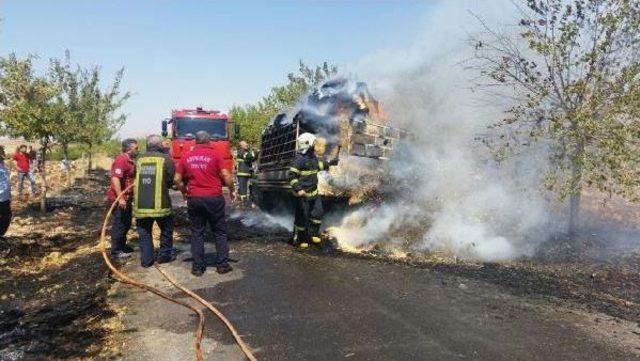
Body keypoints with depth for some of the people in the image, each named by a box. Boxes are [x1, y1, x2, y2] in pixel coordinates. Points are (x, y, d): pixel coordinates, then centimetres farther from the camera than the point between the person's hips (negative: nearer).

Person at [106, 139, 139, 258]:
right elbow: (115, 179, -27)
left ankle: (122, 245, 33)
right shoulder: (121, 160, -18)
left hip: (126, 198, 10)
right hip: (118, 199, -10)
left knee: (126, 224, 20)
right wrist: (120, 198, -30)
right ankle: (116, 251, 7)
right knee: (119, 225, -2)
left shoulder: (130, 161, 13)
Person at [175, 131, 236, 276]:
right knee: (220, 232, 9)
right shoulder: (214, 155, -2)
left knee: (197, 233, 9)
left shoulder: (186, 157, 6)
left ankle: (198, 267, 10)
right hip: (214, 198, -2)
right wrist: (232, 190, 9)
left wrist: (184, 192, 23)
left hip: (194, 199, 2)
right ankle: (222, 264, 10)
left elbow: (177, 180, 7)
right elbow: (225, 175, -6)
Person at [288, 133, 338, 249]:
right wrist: (298, 189, -26)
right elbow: (292, 176, -19)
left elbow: (319, 165, 33)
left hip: (314, 192, 9)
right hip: (303, 194, -9)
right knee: (302, 217, -1)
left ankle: (313, 234, 29)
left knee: (318, 213, 13)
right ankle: (299, 239, 13)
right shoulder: (299, 159, -17)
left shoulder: (313, 157, 10)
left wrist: (330, 163, 27)